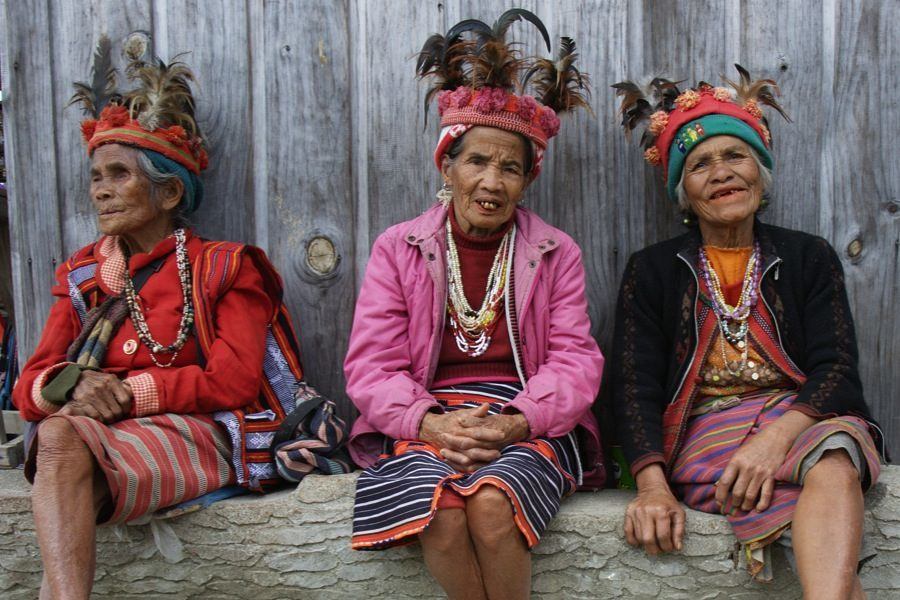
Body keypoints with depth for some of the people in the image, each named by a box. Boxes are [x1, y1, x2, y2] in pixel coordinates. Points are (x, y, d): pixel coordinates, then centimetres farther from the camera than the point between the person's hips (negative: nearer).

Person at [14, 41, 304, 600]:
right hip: (102, 434, 4)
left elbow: (234, 382, -6)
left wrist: (125, 391, -12)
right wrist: (71, 384, -13)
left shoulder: (224, 268, 7)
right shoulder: (81, 274, 20)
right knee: (58, 431, -32)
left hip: (199, 434, -3)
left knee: (61, 436, -31)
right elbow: (30, 386, 12)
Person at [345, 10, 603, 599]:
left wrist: (516, 422, -18)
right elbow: (373, 363, 1)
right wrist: (431, 423, -18)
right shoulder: (398, 249, 9)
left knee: (491, 503, -31)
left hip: (528, 423, 0)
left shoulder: (556, 253, 10)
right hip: (426, 422, 0)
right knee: (440, 511, -30)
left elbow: (575, 360, 1)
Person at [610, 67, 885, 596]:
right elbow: (636, 386, 2)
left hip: (803, 416, 2)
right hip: (705, 429, -1)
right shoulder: (652, 270, 12)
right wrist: (652, 485, -15)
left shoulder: (809, 257, 14)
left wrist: (777, 436, -20)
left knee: (833, 459, -37)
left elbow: (836, 367, 1)